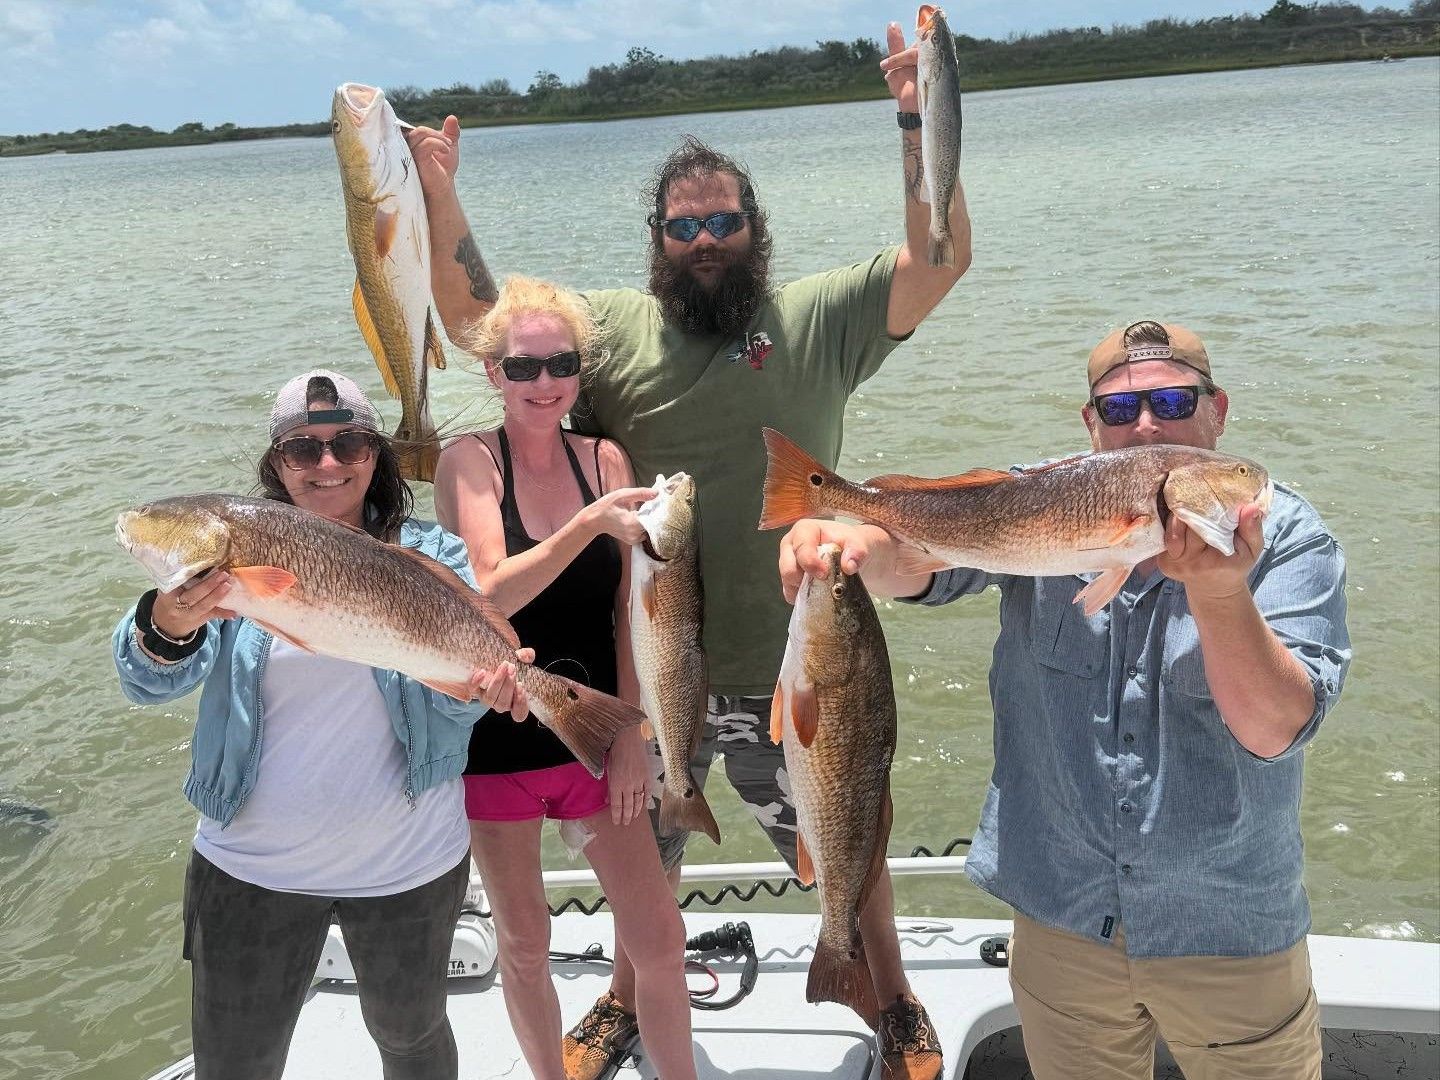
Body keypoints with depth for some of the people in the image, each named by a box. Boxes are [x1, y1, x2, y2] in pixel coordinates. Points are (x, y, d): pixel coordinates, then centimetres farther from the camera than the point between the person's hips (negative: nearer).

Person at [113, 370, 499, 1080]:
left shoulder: (431, 556, -5)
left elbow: (457, 700, -9)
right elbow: (150, 684, -15)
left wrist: (478, 680, -33)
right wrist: (166, 627, -38)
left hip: (408, 861, 0)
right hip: (250, 865, 0)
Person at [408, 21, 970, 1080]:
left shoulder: (817, 318, -3)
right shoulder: (613, 327, -2)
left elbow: (940, 258, -12)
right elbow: (475, 310, -6)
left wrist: (918, 123, -21)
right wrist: (438, 193, -18)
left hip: (791, 667, -1)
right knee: (642, 850, 25)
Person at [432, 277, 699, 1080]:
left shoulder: (605, 460, -1)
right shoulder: (469, 461, -11)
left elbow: (628, 612, -1)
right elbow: (491, 594, -24)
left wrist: (631, 733, -4)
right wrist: (588, 524, -38)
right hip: (498, 739, -2)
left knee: (660, 941, 5)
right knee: (526, 944, 15)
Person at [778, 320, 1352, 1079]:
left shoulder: (1287, 539, -11)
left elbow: (1274, 730, -22)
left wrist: (1218, 590, -38)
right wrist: (851, 542, -45)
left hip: (1231, 932, -1)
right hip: (1060, 918, 2)